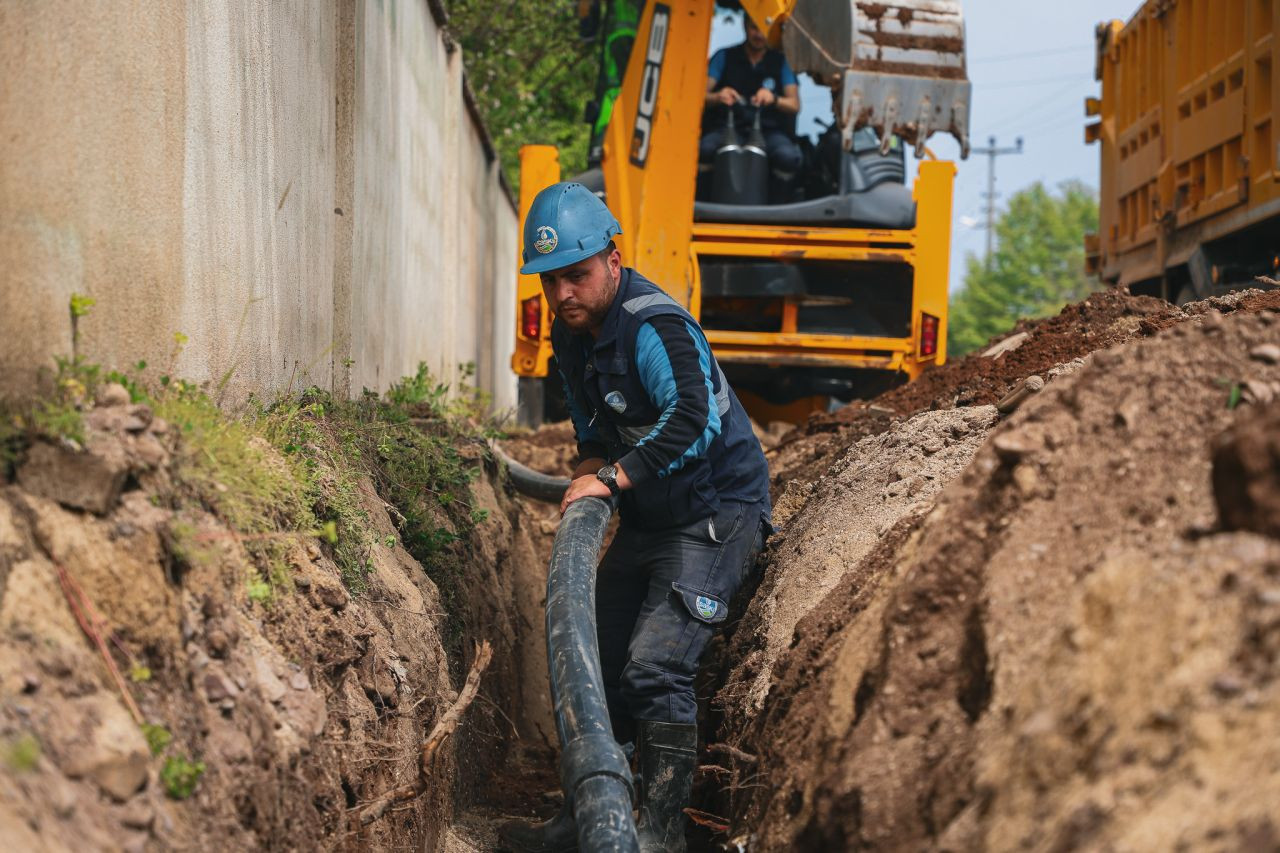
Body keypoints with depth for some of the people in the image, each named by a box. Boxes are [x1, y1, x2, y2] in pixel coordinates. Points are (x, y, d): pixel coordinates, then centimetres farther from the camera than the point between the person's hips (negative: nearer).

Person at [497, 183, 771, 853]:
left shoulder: (655, 327, -24)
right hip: (648, 518, 10)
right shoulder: (572, 334, 6)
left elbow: (694, 421, -38)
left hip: (715, 514, -10)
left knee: (654, 666, -20)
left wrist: (614, 478, -34)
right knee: (599, 659, 12)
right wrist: (590, 468, 0)